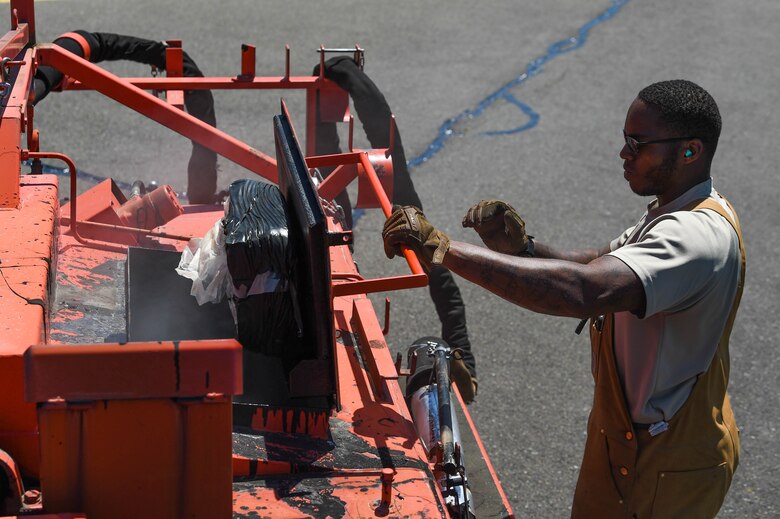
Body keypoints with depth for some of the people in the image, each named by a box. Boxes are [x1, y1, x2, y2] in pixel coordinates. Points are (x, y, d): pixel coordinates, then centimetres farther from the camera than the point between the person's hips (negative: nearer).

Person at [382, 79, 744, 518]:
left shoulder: (699, 236, -31)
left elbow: (582, 292, -46)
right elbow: (600, 266, 7)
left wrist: (440, 247, -45)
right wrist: (523, 248, -15)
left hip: (666, 465, -9)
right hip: (630, 433, 9)